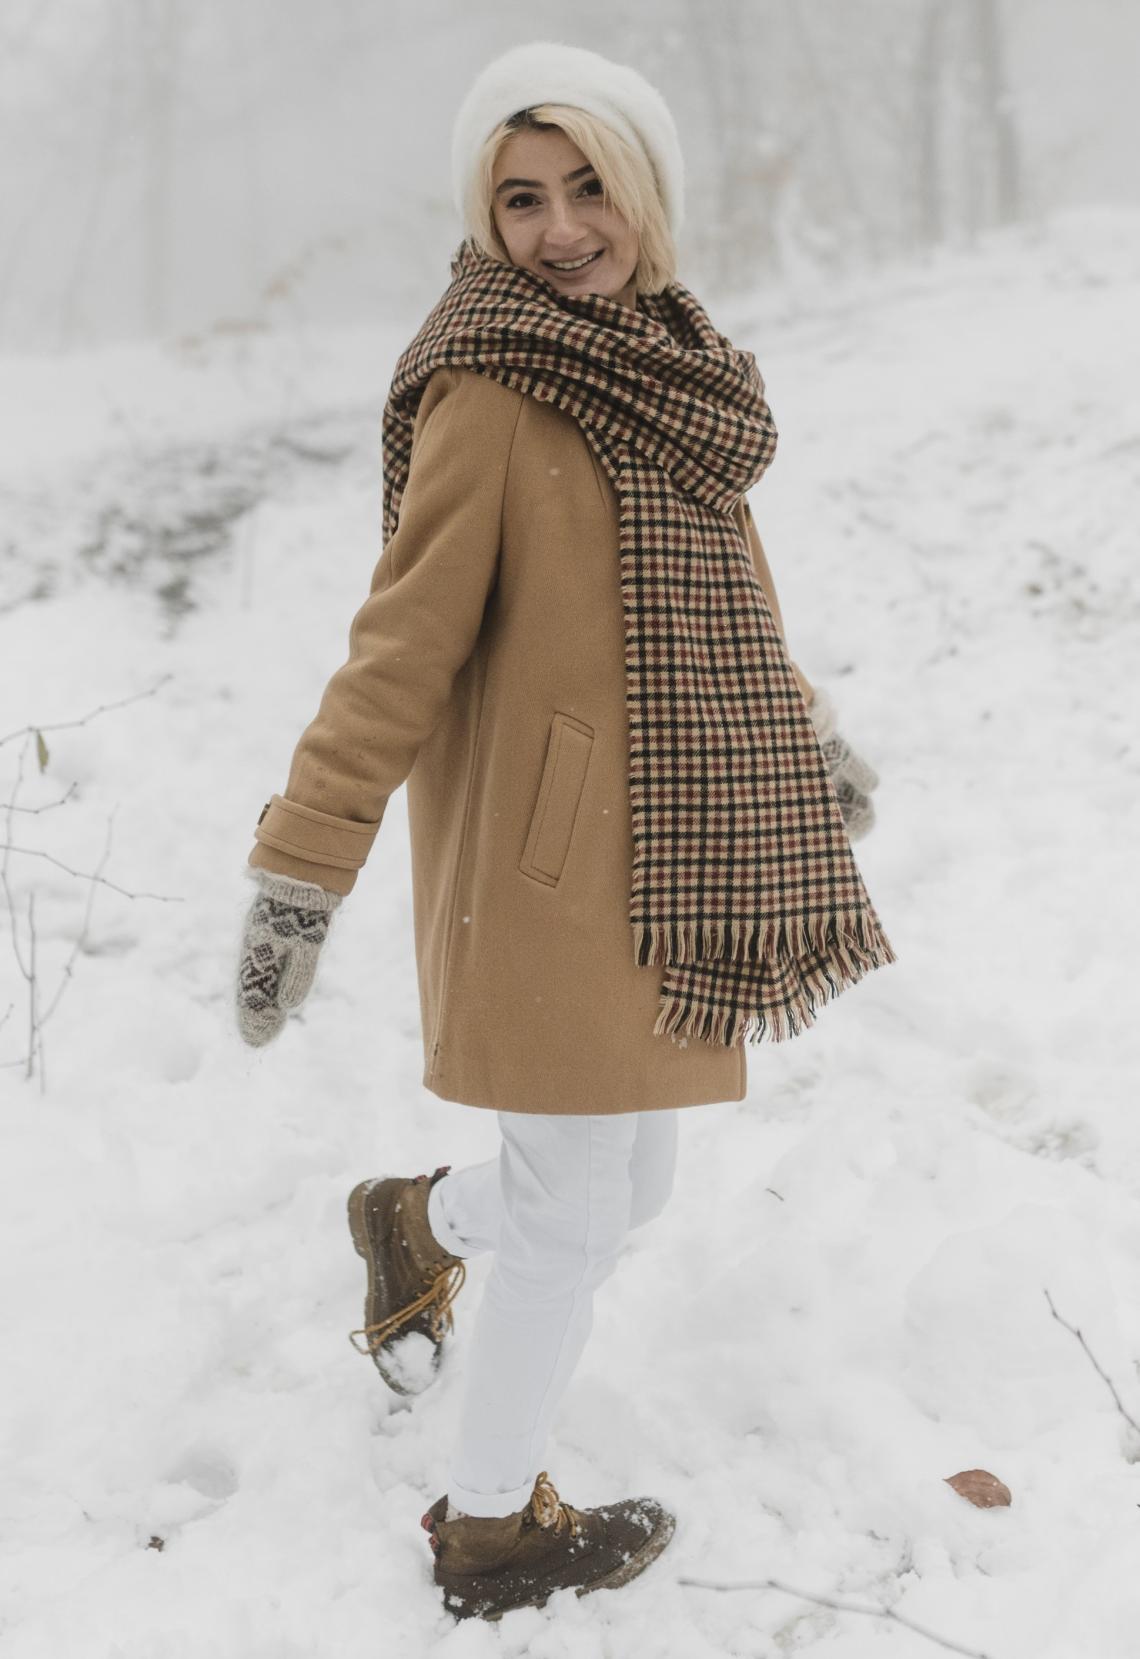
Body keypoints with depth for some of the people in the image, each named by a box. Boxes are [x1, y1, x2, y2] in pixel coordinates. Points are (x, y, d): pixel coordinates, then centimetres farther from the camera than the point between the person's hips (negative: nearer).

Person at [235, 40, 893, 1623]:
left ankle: (416, 1224, 48)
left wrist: (804, 728, 28)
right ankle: (493, 1527, 29)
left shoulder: (661, 361, 12)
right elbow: (404, 641, -16)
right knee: (575, 1214, 6)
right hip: (552, 871, -8)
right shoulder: (488, 388, -14)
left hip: (663, 858, 8)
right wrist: (300, 871, -17)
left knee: (628, 1185, 18)